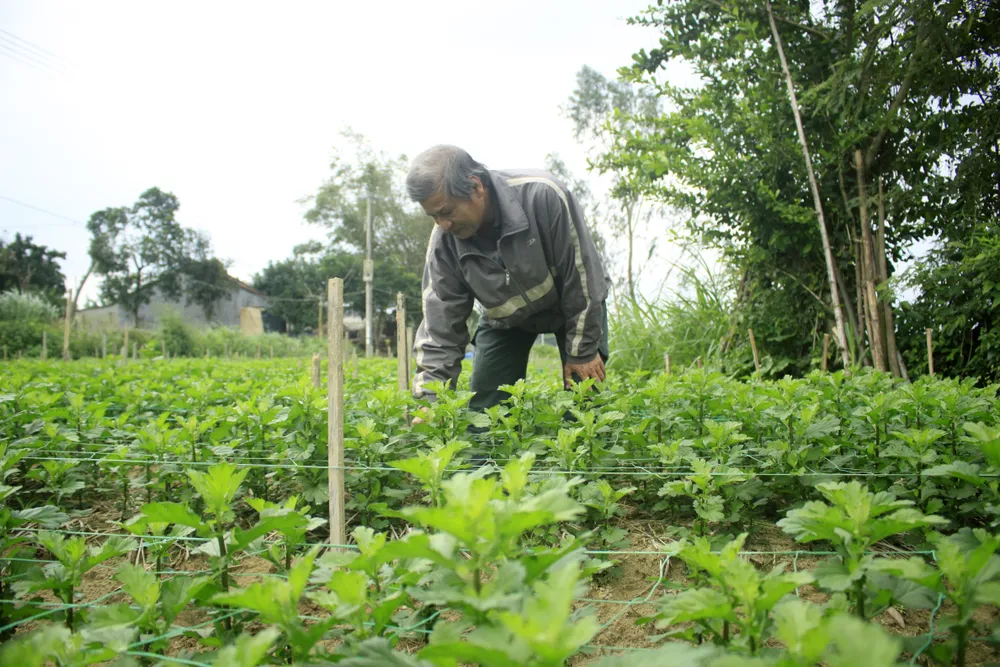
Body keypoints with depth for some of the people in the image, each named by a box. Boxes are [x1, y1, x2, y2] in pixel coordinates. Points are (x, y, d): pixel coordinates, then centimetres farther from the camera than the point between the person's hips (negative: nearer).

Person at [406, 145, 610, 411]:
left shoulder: (542, 194, -36)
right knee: (484, 406, -5)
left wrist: (583, 351, -20)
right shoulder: (443, 242, -24)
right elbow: (440, 325, -19)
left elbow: (582, 276, -27)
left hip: (574, 305, -2)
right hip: (505, 317, 3)